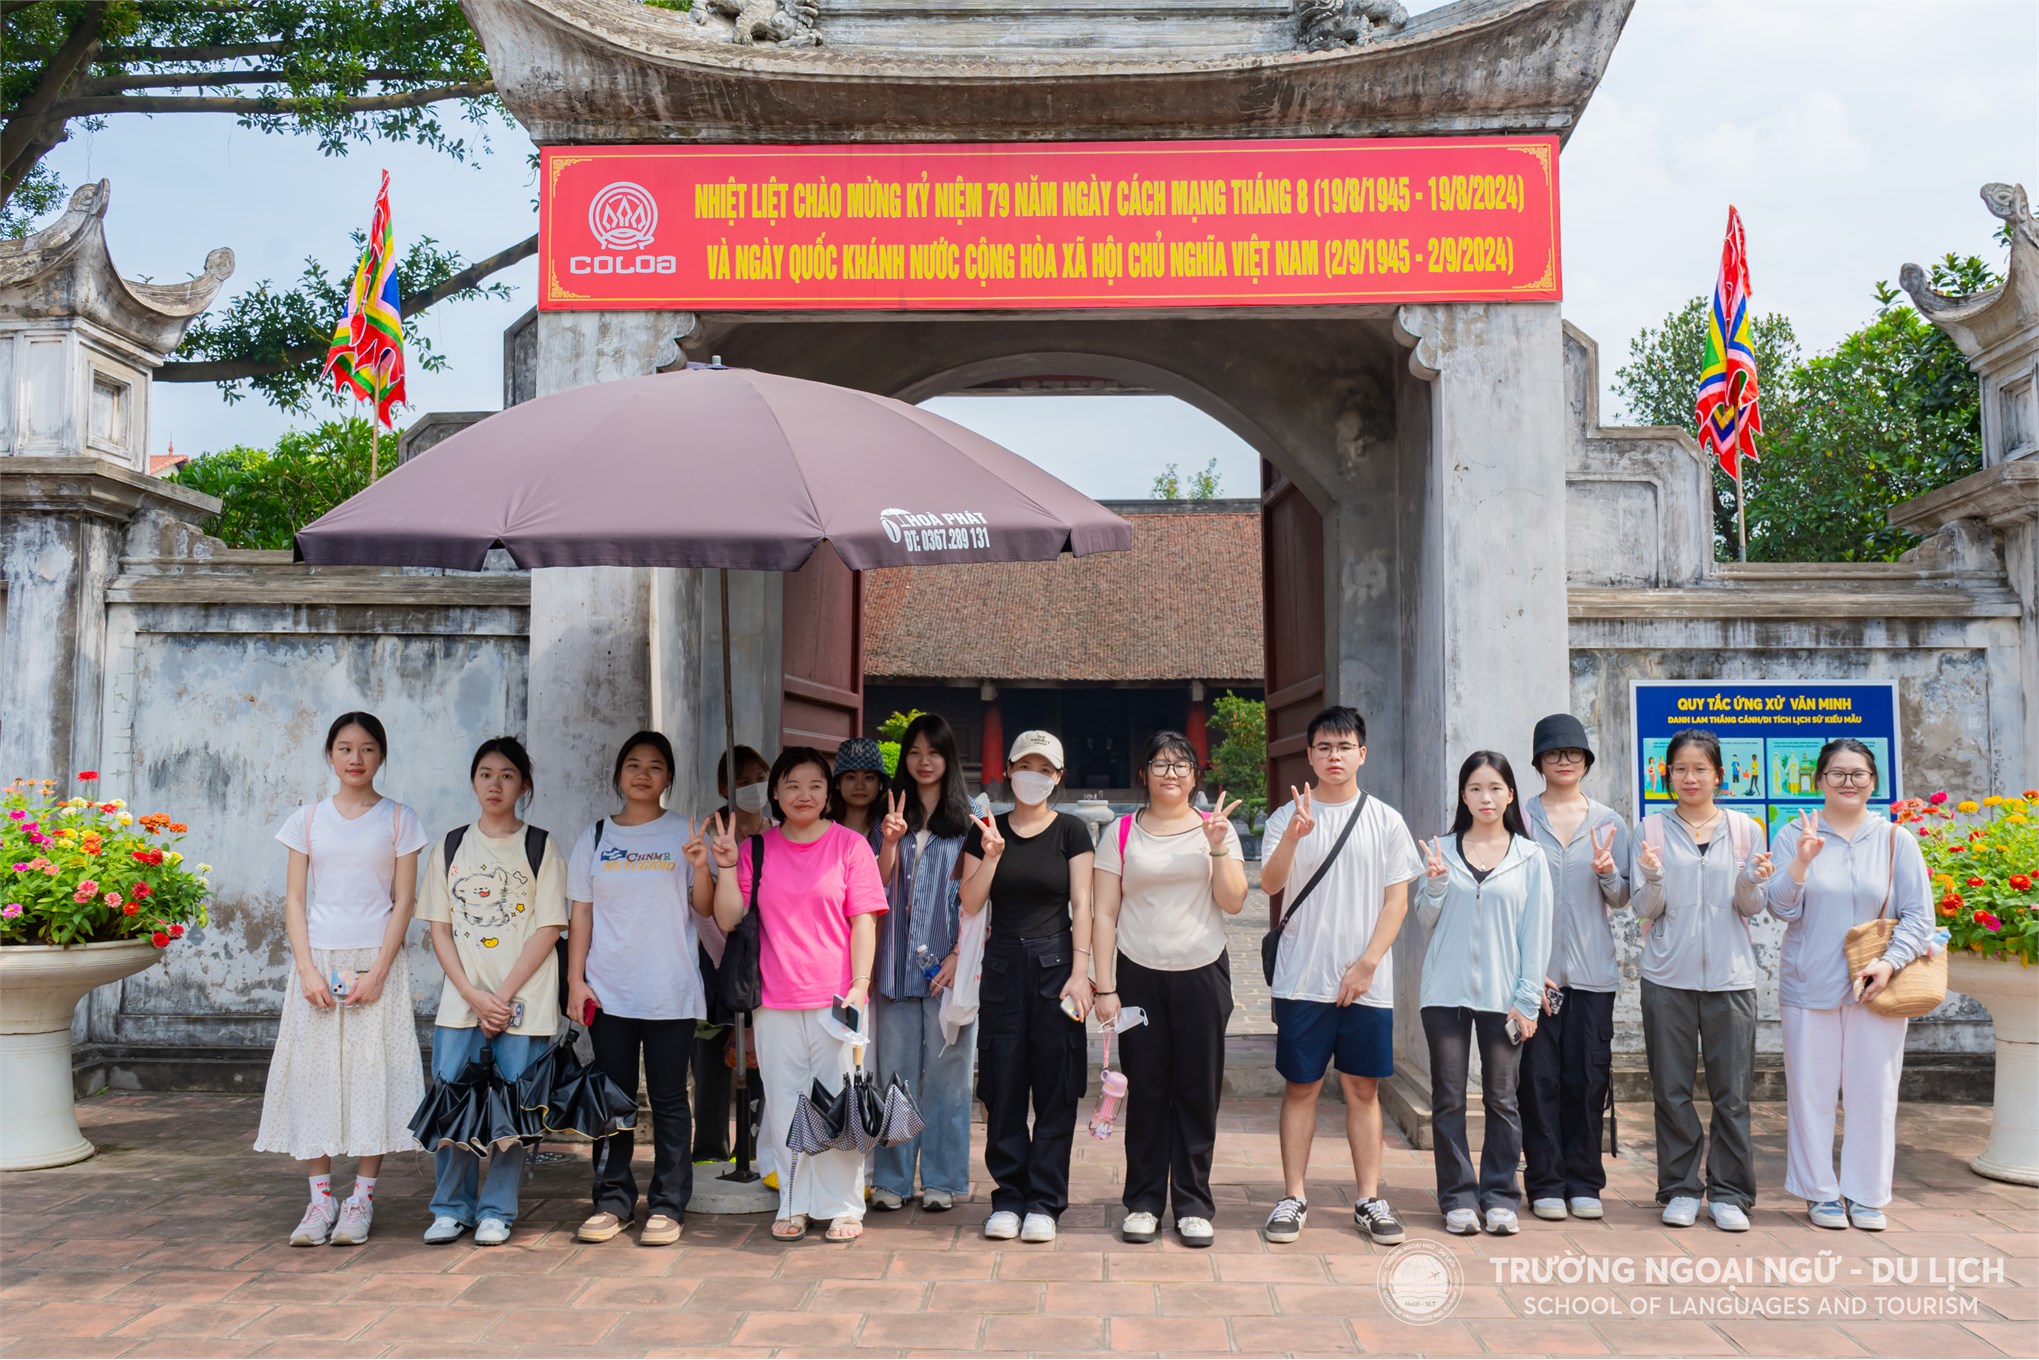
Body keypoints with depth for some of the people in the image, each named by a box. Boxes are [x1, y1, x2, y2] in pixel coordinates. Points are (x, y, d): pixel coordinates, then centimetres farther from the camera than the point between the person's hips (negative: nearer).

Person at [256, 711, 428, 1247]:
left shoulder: (399, 820, 3)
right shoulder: (308, 818, 8)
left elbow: (403, 902, -1)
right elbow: (294, 900, 5)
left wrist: (377, 973, -11)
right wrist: (308, 970, -7)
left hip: (376, 962, -2)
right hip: (319, 961, 2)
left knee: (373, 1075, -2)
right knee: (313, 1075, 0)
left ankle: (361, 1199, 7)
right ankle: (320, 1198, 9)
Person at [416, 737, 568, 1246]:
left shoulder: (541, 848, 2)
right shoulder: (451, 846, 10)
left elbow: (548, 929, -3)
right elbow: (439, 928, 7)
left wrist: (503, 996, -11)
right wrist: (473, 996, -6)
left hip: (523, 1002, -2)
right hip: (459, 1001, 2)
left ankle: (497, 1211, 12)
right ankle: (451, 1207, 15)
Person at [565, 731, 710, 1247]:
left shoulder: (684, 833, 4)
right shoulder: (595, 837, 10)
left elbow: (705, 906, -2)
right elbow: (581, 913, 10)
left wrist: (700, 864, -21)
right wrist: (575, 979, 2)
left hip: (671, 991, -2)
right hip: (608, 991, 2)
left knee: (668, 1098, 1)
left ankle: (667, 1206, 8)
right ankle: (613, 1200, 17)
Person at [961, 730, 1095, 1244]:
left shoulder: (1070, 832, 2)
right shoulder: (986, 832, 8)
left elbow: (1081, 905, -2)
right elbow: (969, 905, 2)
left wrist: (1080, 972, -10)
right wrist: (991, 855, -11)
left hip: (1055, 962, -2)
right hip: (1002, 964, 2)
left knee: (1055, 1088, 0)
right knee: (1004, 1086, 3)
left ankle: (1044, 1202, 8)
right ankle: (1008, 1197, 13)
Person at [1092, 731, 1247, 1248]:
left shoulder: (1216, 828, 7)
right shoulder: (1121, 834, 5)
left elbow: (1233, 902, -2)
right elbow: (1104, 915, 3)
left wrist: (1217, 847, -14)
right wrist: (1104, 987, -3)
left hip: (1202, 974, 1)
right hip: (1139, 975, 0)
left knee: (1198, 1090, 3)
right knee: (1144, 1091, 2)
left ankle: (1193, 1203, 14)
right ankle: (1143, 1201, 15)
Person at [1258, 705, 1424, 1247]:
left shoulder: (1385, 820, 6)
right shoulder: (1287, 817, 3)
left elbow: (1397, 899, 3)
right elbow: (1269, 884, -10)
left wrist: (1367, 963, -6)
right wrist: (1294, 836, -28)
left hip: (1367, 981, 1)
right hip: (1302, 978, -1)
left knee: (1363, 1088, 6)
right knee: (1301, 1086, 4)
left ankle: (1368, 1198, 14)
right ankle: (1293, 1197, 12)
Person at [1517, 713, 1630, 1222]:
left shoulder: (1609, 822, 10)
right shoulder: (1520, 820, 3)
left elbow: (1621, 901, 11)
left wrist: (1608, 873, -11)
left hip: (1593, 970, 2)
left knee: (1589, 1078, 3)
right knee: (1540, 1078, 0)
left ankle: (1584, 1183, 14)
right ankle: (1545, 1184, 9)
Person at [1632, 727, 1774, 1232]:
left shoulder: (1744, 829, 7)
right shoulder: (1652, 830, 5)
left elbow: (1751, 908, 6)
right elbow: (1645, 909, 1)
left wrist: (1752, 882, -14)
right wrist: (1653, 878, -18)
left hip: (1730, 975, 0)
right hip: (1668, 976, 0)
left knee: (1732, 1091, 1)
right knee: (1671, 1090, 3)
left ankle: (1729, 1193, 12)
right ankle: (1680, 1189, 14)